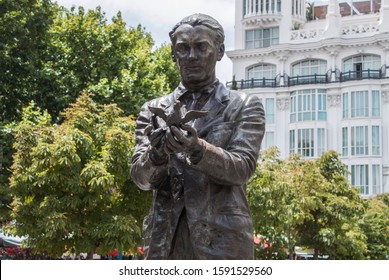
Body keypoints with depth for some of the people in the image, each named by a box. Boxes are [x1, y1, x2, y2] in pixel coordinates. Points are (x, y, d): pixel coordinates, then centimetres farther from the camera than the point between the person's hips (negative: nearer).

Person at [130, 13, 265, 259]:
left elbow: (242, 168, -5)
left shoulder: (245, 107, 8)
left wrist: (197, 149, -24)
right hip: (165, 238, 3)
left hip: (222, 238, -2)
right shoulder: (153, 110, 14)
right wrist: (157, 153, -19)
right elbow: (141, 176, 4)